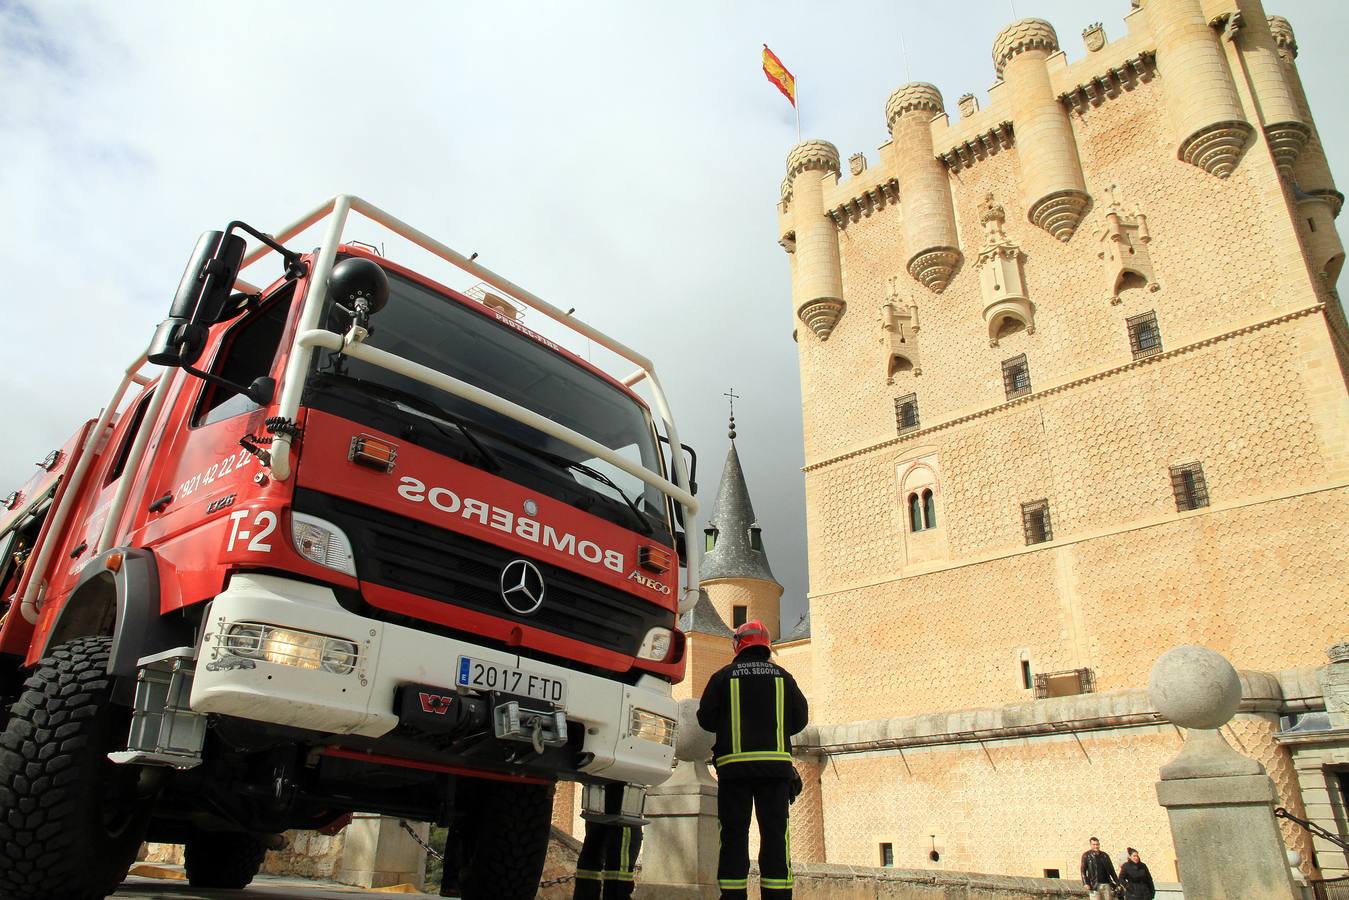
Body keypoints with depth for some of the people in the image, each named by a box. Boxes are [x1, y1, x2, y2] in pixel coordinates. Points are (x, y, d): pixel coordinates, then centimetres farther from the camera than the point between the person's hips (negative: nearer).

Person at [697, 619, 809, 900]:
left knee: (734, 834, 4)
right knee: (775, 833, 4)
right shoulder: (782, 676, 8)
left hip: (734, 763, -1)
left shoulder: (724, 676, 3)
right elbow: (800, 718, 8)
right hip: (775, 764, 1)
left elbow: (706, 719, 0)